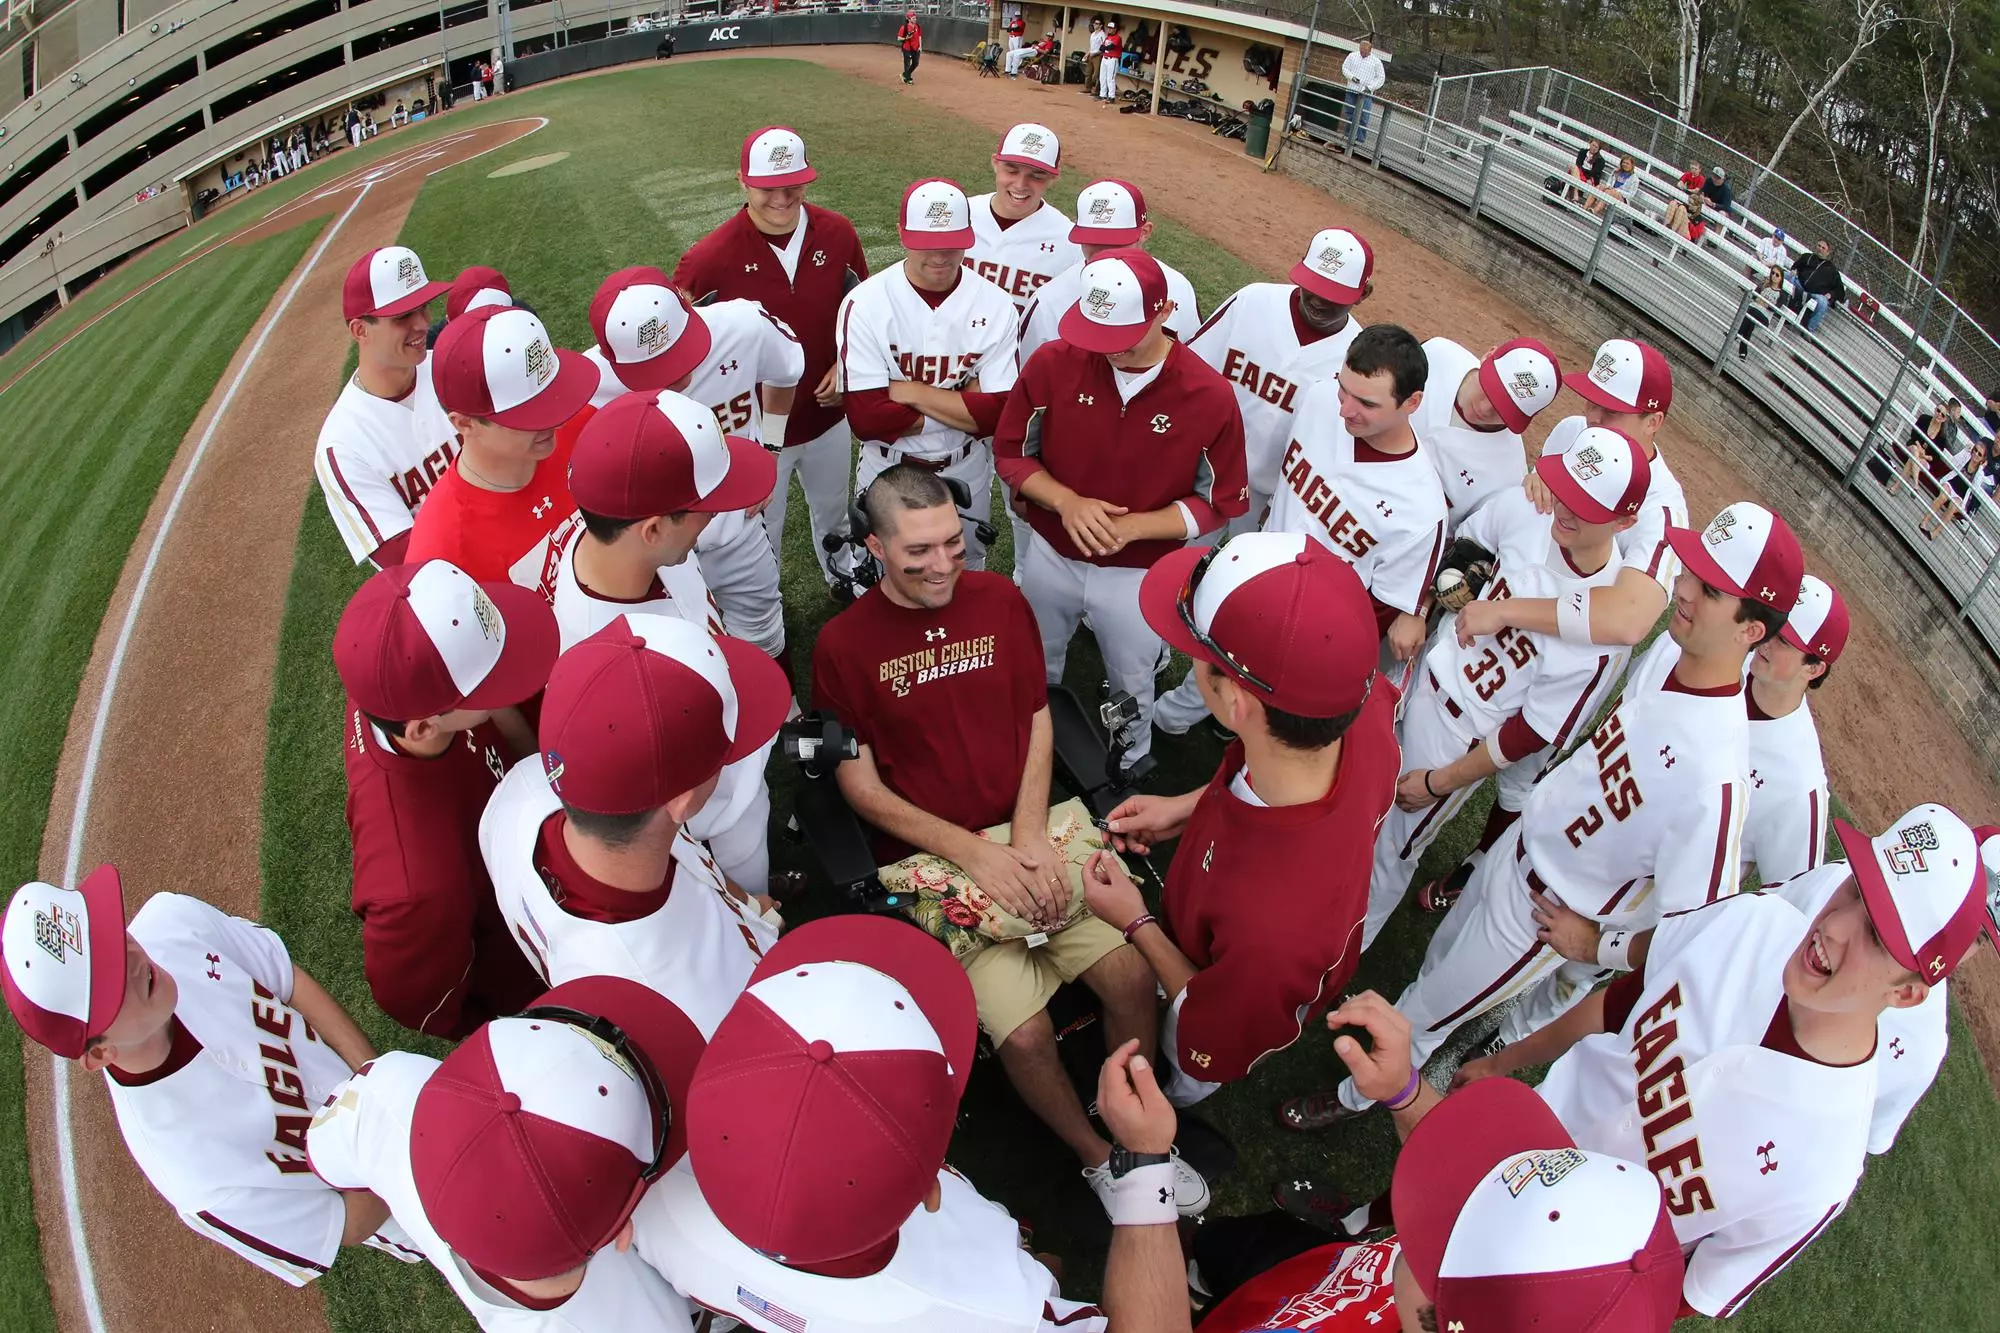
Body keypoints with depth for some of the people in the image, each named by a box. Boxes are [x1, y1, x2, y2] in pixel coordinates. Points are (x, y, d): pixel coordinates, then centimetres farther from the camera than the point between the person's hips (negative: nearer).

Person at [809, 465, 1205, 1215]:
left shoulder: (1001, 600, 4)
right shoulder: (843, 644, -6)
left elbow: (1037, 724, 7)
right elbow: (861, 786, -5)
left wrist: (1028, 836, -7)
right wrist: (974, 851, -13)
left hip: (1025, 832, 3)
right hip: (931, 858, -3)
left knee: (1131, 974, -15)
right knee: (1024, 1031, -18)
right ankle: (1096, 1156, 13)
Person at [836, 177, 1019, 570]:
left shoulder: (995, 306, -15)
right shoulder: (864, 304, -20)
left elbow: (997, 413, -20)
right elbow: (867, 418, -25)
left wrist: (912, 392, -23)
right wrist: (962, 405, -20)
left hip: (967, 472, 2)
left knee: (966, 573, 26)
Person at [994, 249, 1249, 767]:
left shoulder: (1210, 396, -22)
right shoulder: (1054, 363, -18)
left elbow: (1220, 502, -11)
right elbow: (1010, 452, -6)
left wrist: (1131, 526, -25)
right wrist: (1066, 502, -25)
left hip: (1140, 574, -2)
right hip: (1049, 555, 2)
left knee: (1131, 686, 22)